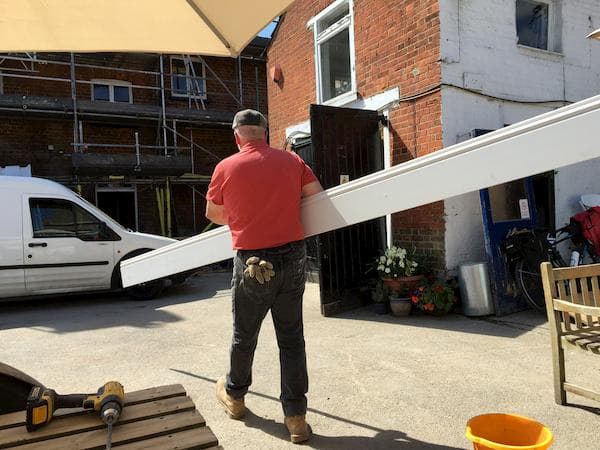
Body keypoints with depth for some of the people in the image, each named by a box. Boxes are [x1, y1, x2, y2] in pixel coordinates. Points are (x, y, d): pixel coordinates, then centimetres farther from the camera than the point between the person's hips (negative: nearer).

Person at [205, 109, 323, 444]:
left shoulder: (226, 167, -5)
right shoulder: (292, 161, -1)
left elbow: (213, 215, 8)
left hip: (253, 263, -1)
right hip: (293, 258, 2)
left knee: (244, 336, 18)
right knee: (292, 338, 11)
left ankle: (235, 396, 42)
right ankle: (296, 417, 18)